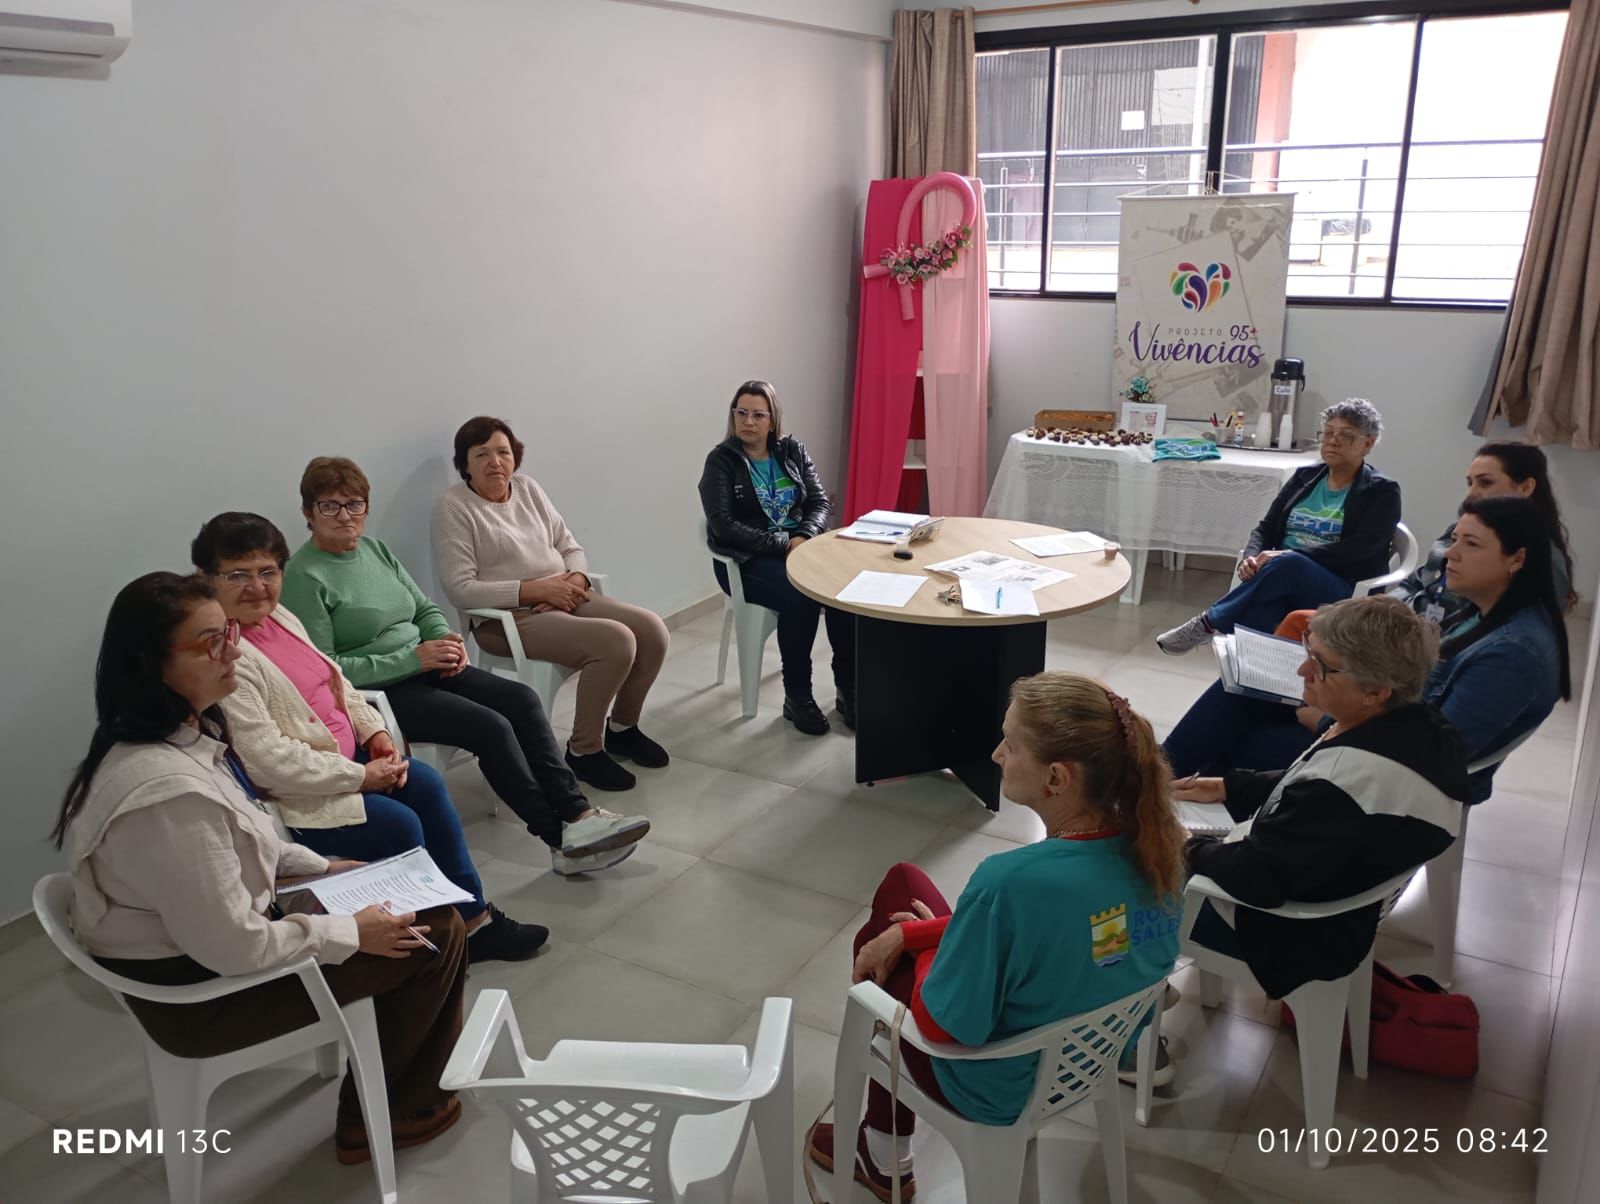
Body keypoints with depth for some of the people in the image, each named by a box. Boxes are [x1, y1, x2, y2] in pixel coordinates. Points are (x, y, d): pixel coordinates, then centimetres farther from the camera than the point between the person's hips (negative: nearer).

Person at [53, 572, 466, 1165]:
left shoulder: (182, 734, -4)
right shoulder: (169, 789, -35)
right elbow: (232, 947, -29)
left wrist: (320, 867, 11)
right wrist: (351, 933, -17)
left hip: (213, 934, 9)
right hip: (201, 989, -9)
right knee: (436, 931, -4)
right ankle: (383, 1115, 18)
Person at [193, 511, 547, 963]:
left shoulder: (280, 618, 6)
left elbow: (335, 681, 17)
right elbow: (269, 762, -27)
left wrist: (375, 731, 1)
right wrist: (360, 776, -20)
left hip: (346, 756, 9)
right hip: (297, 798, -9)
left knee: (427, 785, 0)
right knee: (400, 824, -17)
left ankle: (474, 916, 10)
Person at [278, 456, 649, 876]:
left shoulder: (375, 549, 12)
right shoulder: (303, 576, -11)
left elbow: (425, 609, 20)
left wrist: (446, 639, -4)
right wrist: (412, 658, -19)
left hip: (422, 667, 8)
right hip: (377, 691, -8)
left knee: (522, 699, -12)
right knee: (492, 727, -23)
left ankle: (576, 813, -16)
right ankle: (563, 841, -15)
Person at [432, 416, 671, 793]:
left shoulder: (527, 487, 13)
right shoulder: (454, 507, -7)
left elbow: (570, 546, 15)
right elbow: (460, 589, -15)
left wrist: (576, 579, -9)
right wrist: (537, 589, -19)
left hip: (564, 600, 7)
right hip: (510, 617, -7)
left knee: (651, 629, -12)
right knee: (616, 641, -27)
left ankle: (622, 727, 13)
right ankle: (584, 750, -9)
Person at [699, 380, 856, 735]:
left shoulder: (792, 450, 9)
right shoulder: (721, 461, -4)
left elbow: (820, 502, 6)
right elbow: (723, 527, -13)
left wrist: (804, 537, -15)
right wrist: (782, 543, -20)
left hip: (800, 546, 4)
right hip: (747, 560, -4)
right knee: (801, 597, -33)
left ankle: (848, 688, -14)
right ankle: (797, 696, -17)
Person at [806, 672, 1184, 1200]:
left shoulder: (1010, 882, -39)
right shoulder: (1153, 844, -17)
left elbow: (942, 1026, -25)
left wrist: (925, 939, -5)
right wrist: (911, 932, -3)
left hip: (1002, 1090, -6)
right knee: (902, 883, 17)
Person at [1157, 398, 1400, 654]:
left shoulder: (1382, 492, 3)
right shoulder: (1305, 476, 18)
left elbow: (1356, 551, -12)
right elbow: (1266, 528, 12)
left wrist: (1287, 556, -22)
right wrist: (1250, 557, -12)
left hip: (1344, 595, -3)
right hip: (1286, 580, 3)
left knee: (1288, 563, -36)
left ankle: (1208, 622, -27)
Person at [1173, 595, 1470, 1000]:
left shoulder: (1351, 774, -38)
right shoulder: (1416, 722, -10)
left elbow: (1257, 878, -31)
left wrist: (1191, 847, -13)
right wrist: (1228, 787, 6)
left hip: (1296, 930, -9)